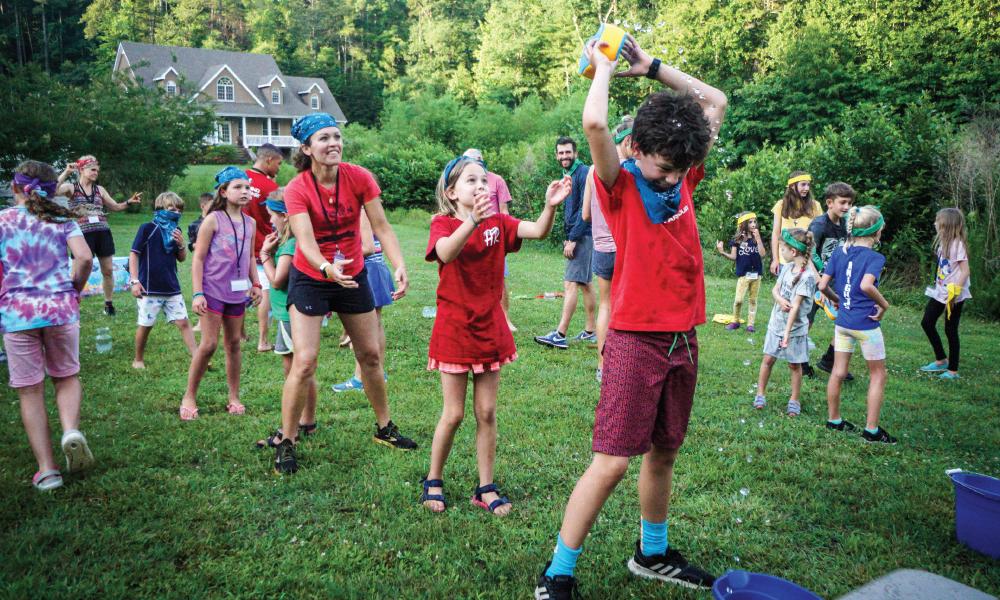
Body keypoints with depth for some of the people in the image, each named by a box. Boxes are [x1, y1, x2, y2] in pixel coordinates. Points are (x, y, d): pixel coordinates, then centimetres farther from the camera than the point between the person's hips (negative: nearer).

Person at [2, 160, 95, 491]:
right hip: (60, 308, 1)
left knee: (29, 391, 7)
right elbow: (85, 258, -9)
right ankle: (71, 429, -10)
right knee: (66, 376, 19)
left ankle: (47, 469, 6)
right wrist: (74, 290, 8)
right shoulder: (63, 220, 6)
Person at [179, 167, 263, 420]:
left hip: (238, 292, 5)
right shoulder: (213, 220, -8)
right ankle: (189, 397, 9)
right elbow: (198, 259, -9)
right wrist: (197, 293, -14)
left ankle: (234, 397, 21)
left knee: (233, 344, 11)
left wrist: (256, 284, 7)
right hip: (213, 290, -5)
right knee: (209, 344, -6)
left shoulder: (250, 223, 8)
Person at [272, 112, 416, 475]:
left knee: (370, 355, 12)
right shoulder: (297, 189, -19)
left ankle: (384, 428, 31)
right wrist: (328, 268, -51)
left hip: (354, 276, 3)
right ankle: (286, 442, 8)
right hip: (310, 279, -3)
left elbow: (381, 227, -15)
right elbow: (305, 240, -31)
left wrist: (400, 265, -31)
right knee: (304, 361, -9)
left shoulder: (359, 178, -12)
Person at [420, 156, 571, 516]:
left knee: (487, 413, 9)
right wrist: (473, 220, -48)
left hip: (490, 328, 4)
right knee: (453, 414, 4)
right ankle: (433, 481, 25)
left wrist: (550, 206, -35)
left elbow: (538, 232, -15)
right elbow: (446, 253, -33)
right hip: (455, 328, -3)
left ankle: (486, 488, 22)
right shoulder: (443, 224, -9)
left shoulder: (497, 223, 2)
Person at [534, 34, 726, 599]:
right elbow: (595, 124, -27)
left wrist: (652, 66, 13)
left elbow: (716, 102, 18)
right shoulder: (621, 186, -8)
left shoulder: (681, 176, 8)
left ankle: (653, 554, 36)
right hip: (637, 339, -6)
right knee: (612, 463, -6)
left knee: (664, 453, 17)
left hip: (684, 340, 6)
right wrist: (604, 65, -8)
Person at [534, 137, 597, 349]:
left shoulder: (583, 173, -12)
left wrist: (573, 240, -19)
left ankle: (560, 335, -13)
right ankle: (590, 331, 20)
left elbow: (585, 210, -18)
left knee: (570, 283, -12)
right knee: (584, 284, 13)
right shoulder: (568, 175, 17)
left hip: (583, 236, -10)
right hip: (576, 236, 10)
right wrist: (568, 238, 15)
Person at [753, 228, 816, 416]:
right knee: (768, 359, 9)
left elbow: (795, 306, -24)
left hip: (794, 328, -5)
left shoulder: (807, 276, -20)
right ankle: (760, 394, 22)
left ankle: (794, 400, 23)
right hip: (776, 323, 5)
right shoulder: (787, 267, 1)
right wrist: (780, 300, -19)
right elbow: (775, 289, 4)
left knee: (794, 365, 9)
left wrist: (787, 333, -25)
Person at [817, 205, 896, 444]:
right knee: (877, 375, 9)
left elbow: (822, 285, 0)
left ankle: (834, 419, 26)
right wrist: (884, 304, -16)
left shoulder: (838, 253, 2)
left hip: (842, 322, 5)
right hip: (866, 324, -5)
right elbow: (866, 285, -31)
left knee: (838, 372, 14)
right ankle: (872, 430, 11)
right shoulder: (875, 258, -14)